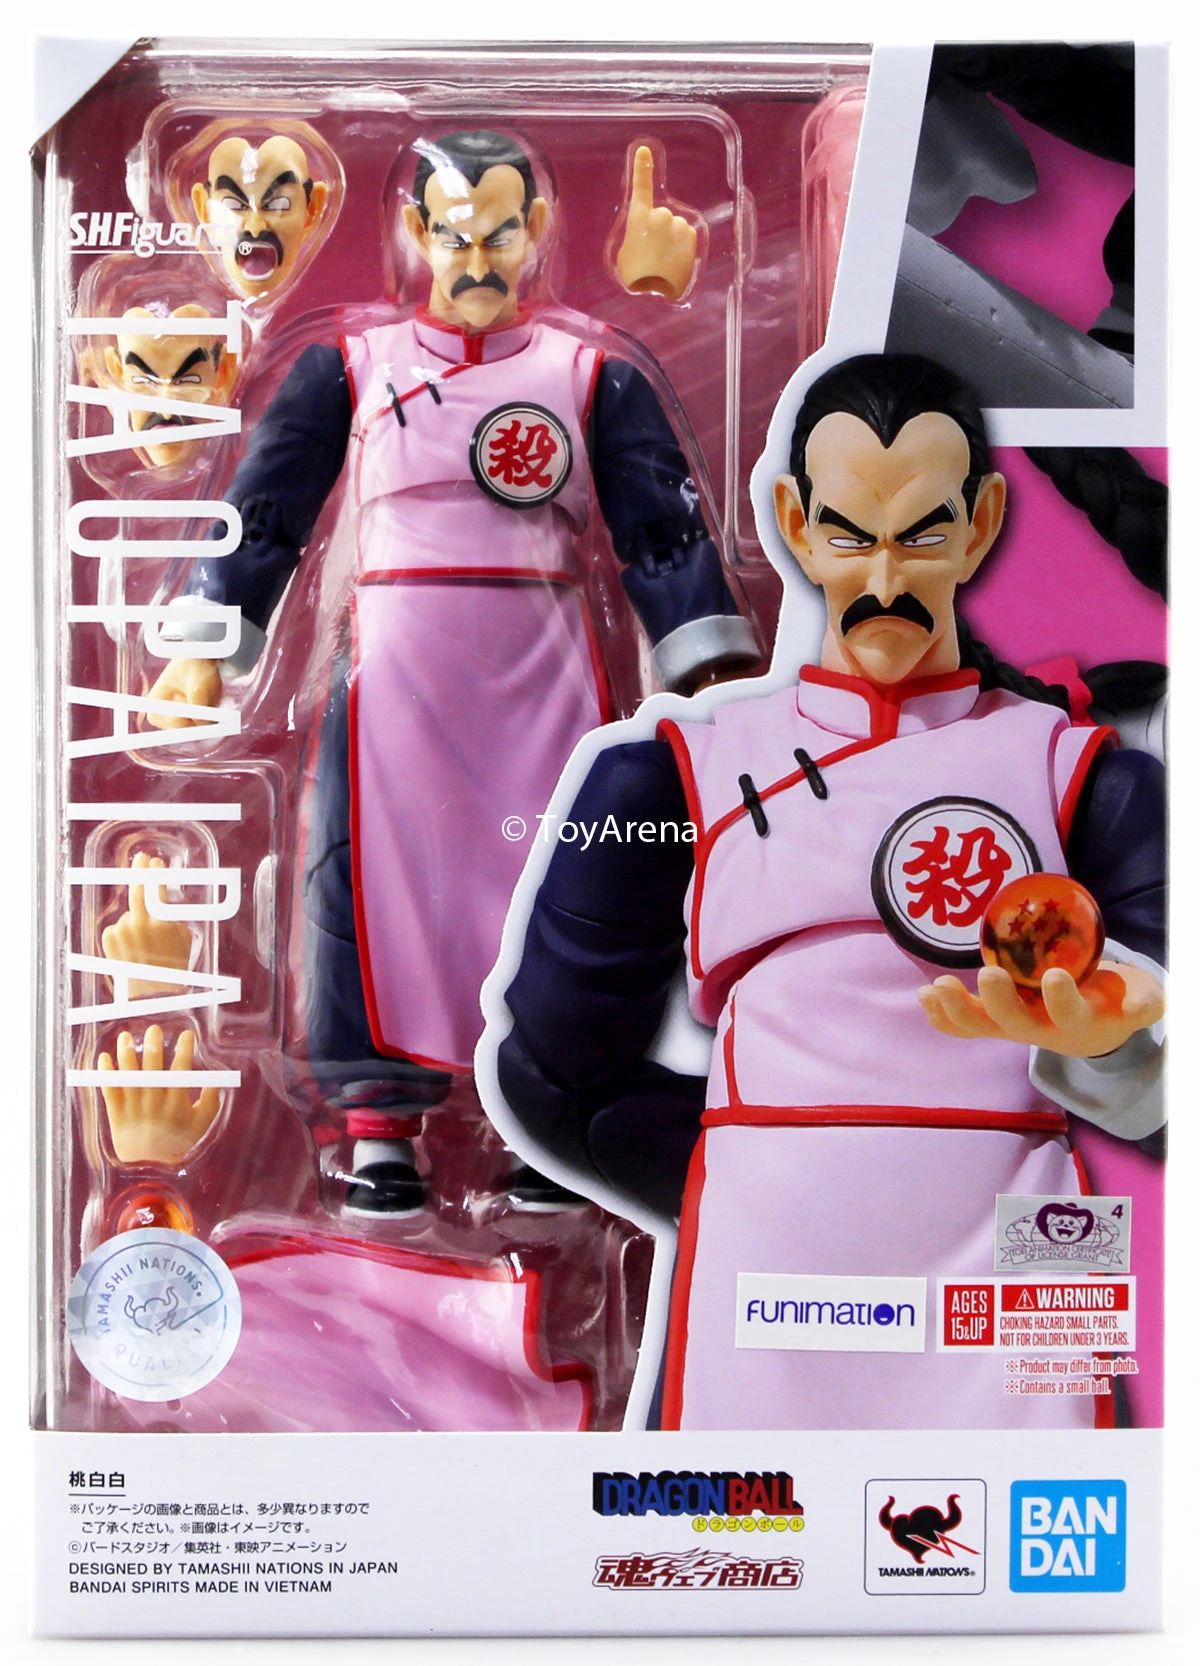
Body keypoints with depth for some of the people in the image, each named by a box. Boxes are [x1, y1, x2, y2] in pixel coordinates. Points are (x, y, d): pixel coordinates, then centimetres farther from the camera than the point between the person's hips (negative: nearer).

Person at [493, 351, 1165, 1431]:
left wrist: (1103, 1040, -27)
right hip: (759, 1305, 0)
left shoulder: (1083, 770, 5)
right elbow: (558, 1081, 6)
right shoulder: (676, 774, 4)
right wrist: (773, 1197, 1)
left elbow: (1157, 1096, -5)